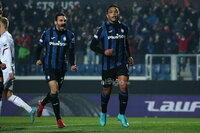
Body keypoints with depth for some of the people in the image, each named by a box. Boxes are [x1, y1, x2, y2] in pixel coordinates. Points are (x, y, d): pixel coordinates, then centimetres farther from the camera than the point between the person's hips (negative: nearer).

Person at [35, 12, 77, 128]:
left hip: (61, 68, 4)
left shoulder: (70, 35, 3)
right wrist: (38, 59, 0)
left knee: (55, 91, 13)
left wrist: (72, 64, -5)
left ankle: (42, 104, 48)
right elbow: (40, 46, 10)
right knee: (54, 90, -17)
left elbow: (71, 51, 7)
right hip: (49, 66, -4)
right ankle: (59, 119, -16)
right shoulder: (47, 34, -3)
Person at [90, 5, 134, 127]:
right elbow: (93, 45, -4)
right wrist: (104, 51, -19)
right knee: (107, 90, 8)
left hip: (121, 63, 2)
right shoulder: (103, 29, -5)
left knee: (123, 85, -19)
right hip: (107, 64, -2)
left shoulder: (124, 28, 6)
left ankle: (122, 115, -7)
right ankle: (103, 114, 34)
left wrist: (129, 56, 15)